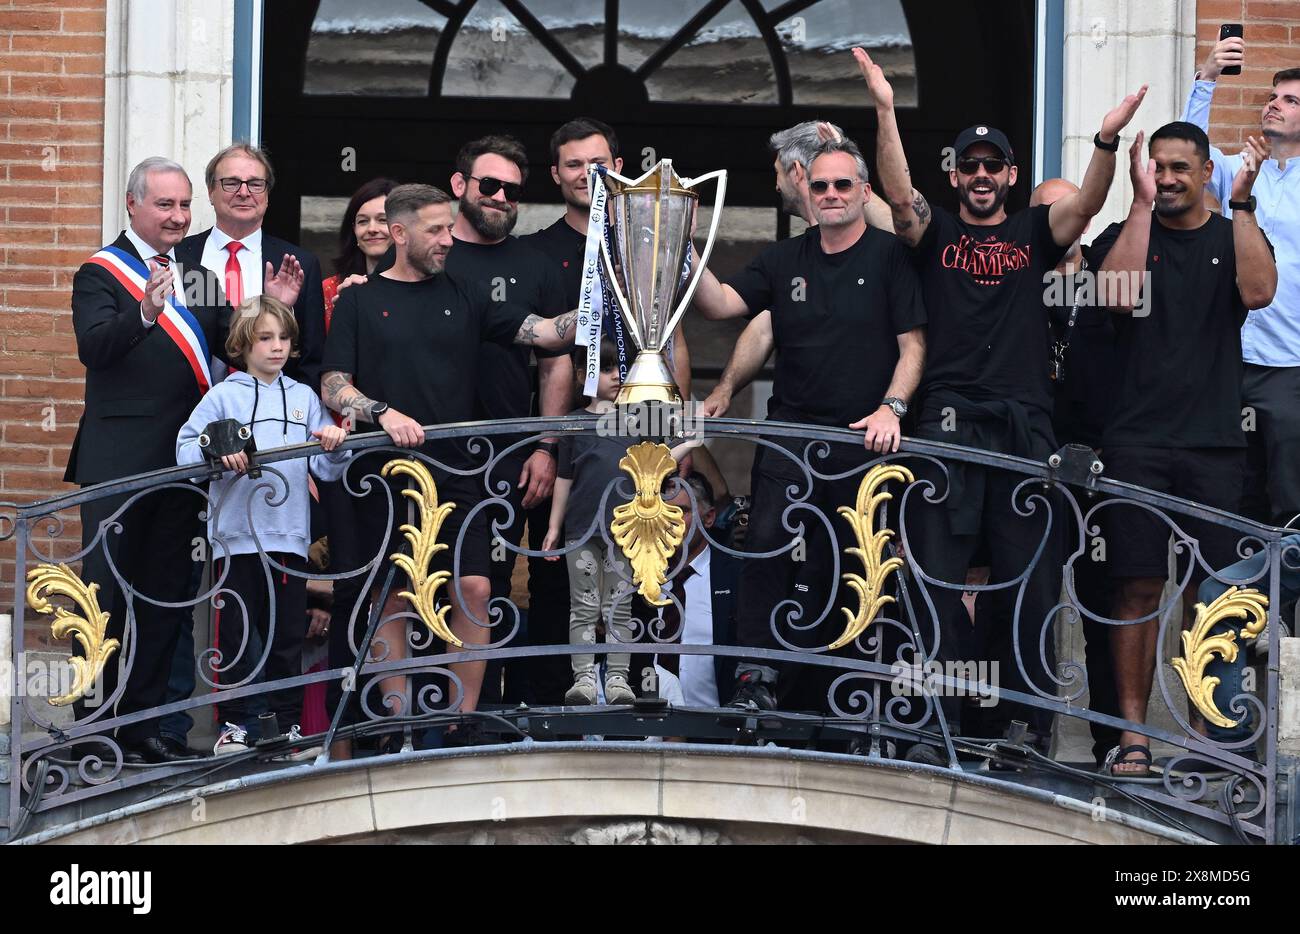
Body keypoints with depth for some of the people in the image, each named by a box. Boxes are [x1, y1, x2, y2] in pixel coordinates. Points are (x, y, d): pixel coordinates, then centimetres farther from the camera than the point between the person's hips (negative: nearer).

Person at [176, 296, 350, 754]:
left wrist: (334, 448, -10)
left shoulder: (304, 398, 14)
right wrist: (218, 454, -22)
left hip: (290, 535, 3)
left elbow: (327, 470, 11)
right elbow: (186, 449, -4)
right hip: (237, 535, -2)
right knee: (236, 634, 1)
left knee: (288, 634, 6)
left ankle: (289, 724, 13)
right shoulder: (223, 396, 5)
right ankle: (233, 723, 9)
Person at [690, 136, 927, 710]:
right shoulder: (785, 260, 13)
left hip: (866, 437, -2)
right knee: (767, 544, -13)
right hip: (792, 429, 2)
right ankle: (757, 674, -12)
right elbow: (721, 305, 2)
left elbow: (913, 344, -2)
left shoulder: (891, 256, 2)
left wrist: (890, 408, -15)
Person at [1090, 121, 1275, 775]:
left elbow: (1258, 292, -10)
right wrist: (1142, 203, -12)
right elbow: (1119, 296, -12)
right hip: (1137, 444, -1)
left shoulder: (1234, 237, 11)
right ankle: (1133, 734, -1)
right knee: (1139, 589, -3)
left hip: (1215, 444, 1)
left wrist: (1241, 204, -13)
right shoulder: (1124, 236, 9)